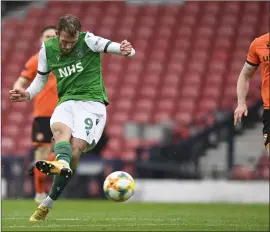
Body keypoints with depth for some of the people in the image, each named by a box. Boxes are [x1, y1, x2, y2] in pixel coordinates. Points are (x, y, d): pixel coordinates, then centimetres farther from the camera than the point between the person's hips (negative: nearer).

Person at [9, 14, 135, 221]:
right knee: (60, 128, -32)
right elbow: (41, 78, 19)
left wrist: (126, 51, -38)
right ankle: (62, 163, -64)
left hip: (92, 101, -4)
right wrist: (28, 94, -1)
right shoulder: (48, 48, 4)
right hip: (67, 101, 4)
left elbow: (123, 49, -13)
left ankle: (47, 204, -16)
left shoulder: (89, 41, -8)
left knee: (76, 148, -20)